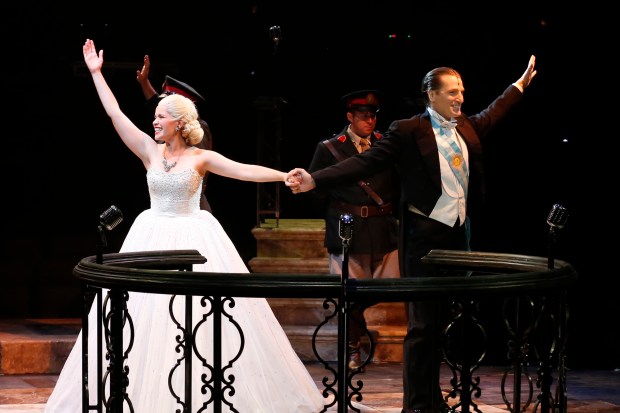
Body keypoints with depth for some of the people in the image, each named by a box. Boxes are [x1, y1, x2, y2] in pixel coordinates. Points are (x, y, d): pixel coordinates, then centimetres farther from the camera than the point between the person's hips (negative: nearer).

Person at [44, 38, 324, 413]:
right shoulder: (150, 151, 3)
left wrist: (286, 176, -22)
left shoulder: (201, 158, -3)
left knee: (203, 313, -2)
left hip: (195, 240, -3)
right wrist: (96, 73, 2)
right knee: (148, 315, 2)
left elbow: (245, 171, -10)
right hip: (155, 238, 3)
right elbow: (115, 114, 2)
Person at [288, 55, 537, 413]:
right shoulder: (408, 131, -9)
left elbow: (492, 115, 33)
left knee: (442, 322, 12)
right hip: (424, 236, -7)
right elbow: (366, 163, -13)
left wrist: (520, 85, 42)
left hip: (457, 235, 7)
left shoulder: (468, 127, 11)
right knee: (422, 323, -5)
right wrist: (316, 180, -23)